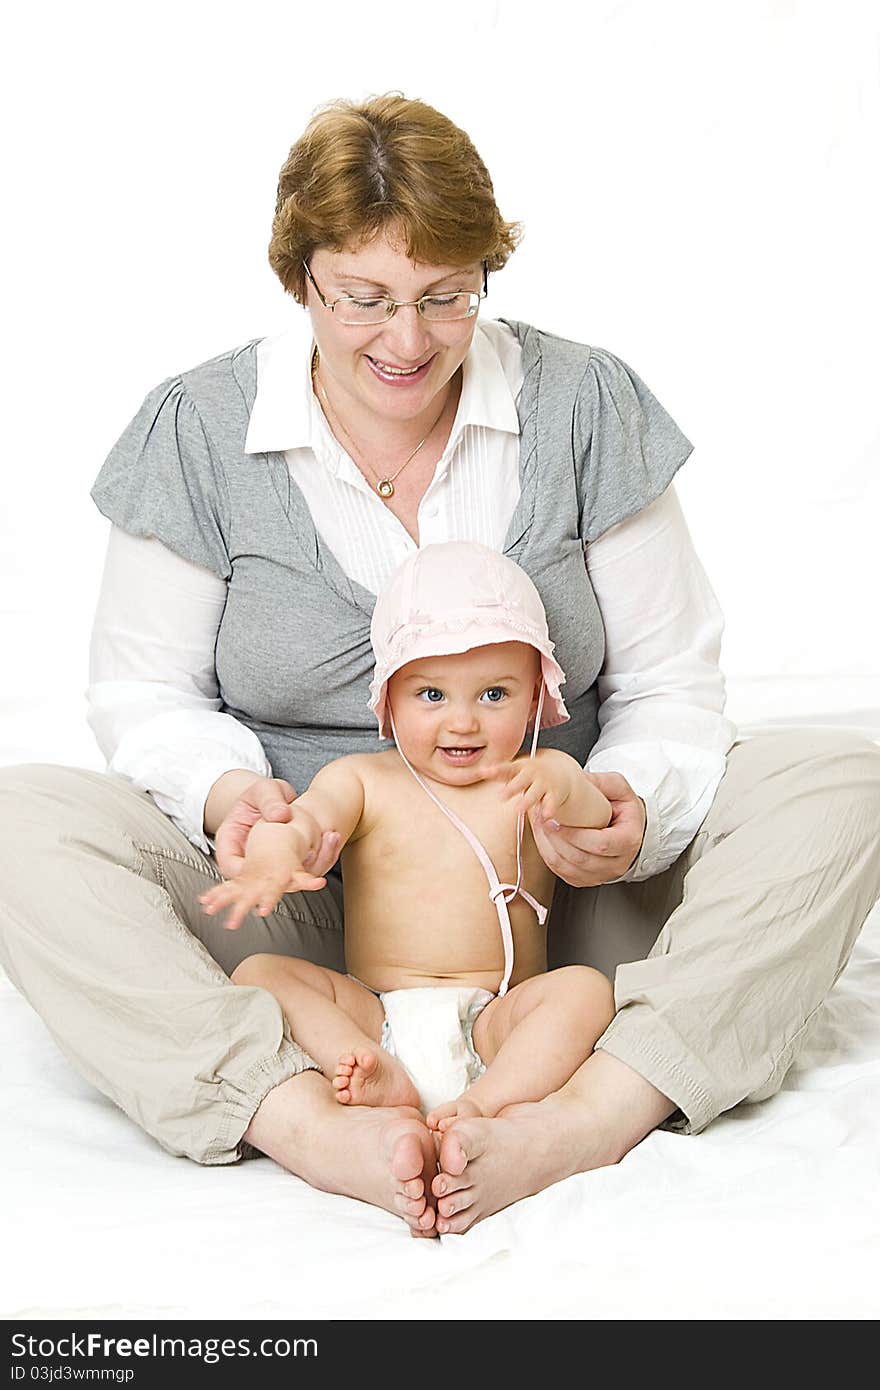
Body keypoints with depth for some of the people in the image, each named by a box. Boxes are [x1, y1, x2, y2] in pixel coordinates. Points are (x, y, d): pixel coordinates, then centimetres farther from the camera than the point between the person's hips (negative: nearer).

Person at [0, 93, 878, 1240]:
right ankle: (310, 1132, -39)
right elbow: (145, 690, 4)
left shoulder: (584, 405, -1)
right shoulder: (199, 428, -1)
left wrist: (635, 804, -21)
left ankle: (586, 1119, -37)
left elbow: (669, 681, 3)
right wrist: (226, 793, -19)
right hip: (298, 907, 0)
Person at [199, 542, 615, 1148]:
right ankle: (381, 1080, -34)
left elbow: (594, 827, -12)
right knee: (259, 973, -17)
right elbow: (306, 818, -12)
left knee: (585, 987, -26)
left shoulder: (534, 781, 7)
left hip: (495, 1028, -1)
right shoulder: (363, 781, 8)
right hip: (375, 1018, 1)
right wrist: (273, 854, -37)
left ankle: (489, 1101, -39)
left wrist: (566, 784, -37)